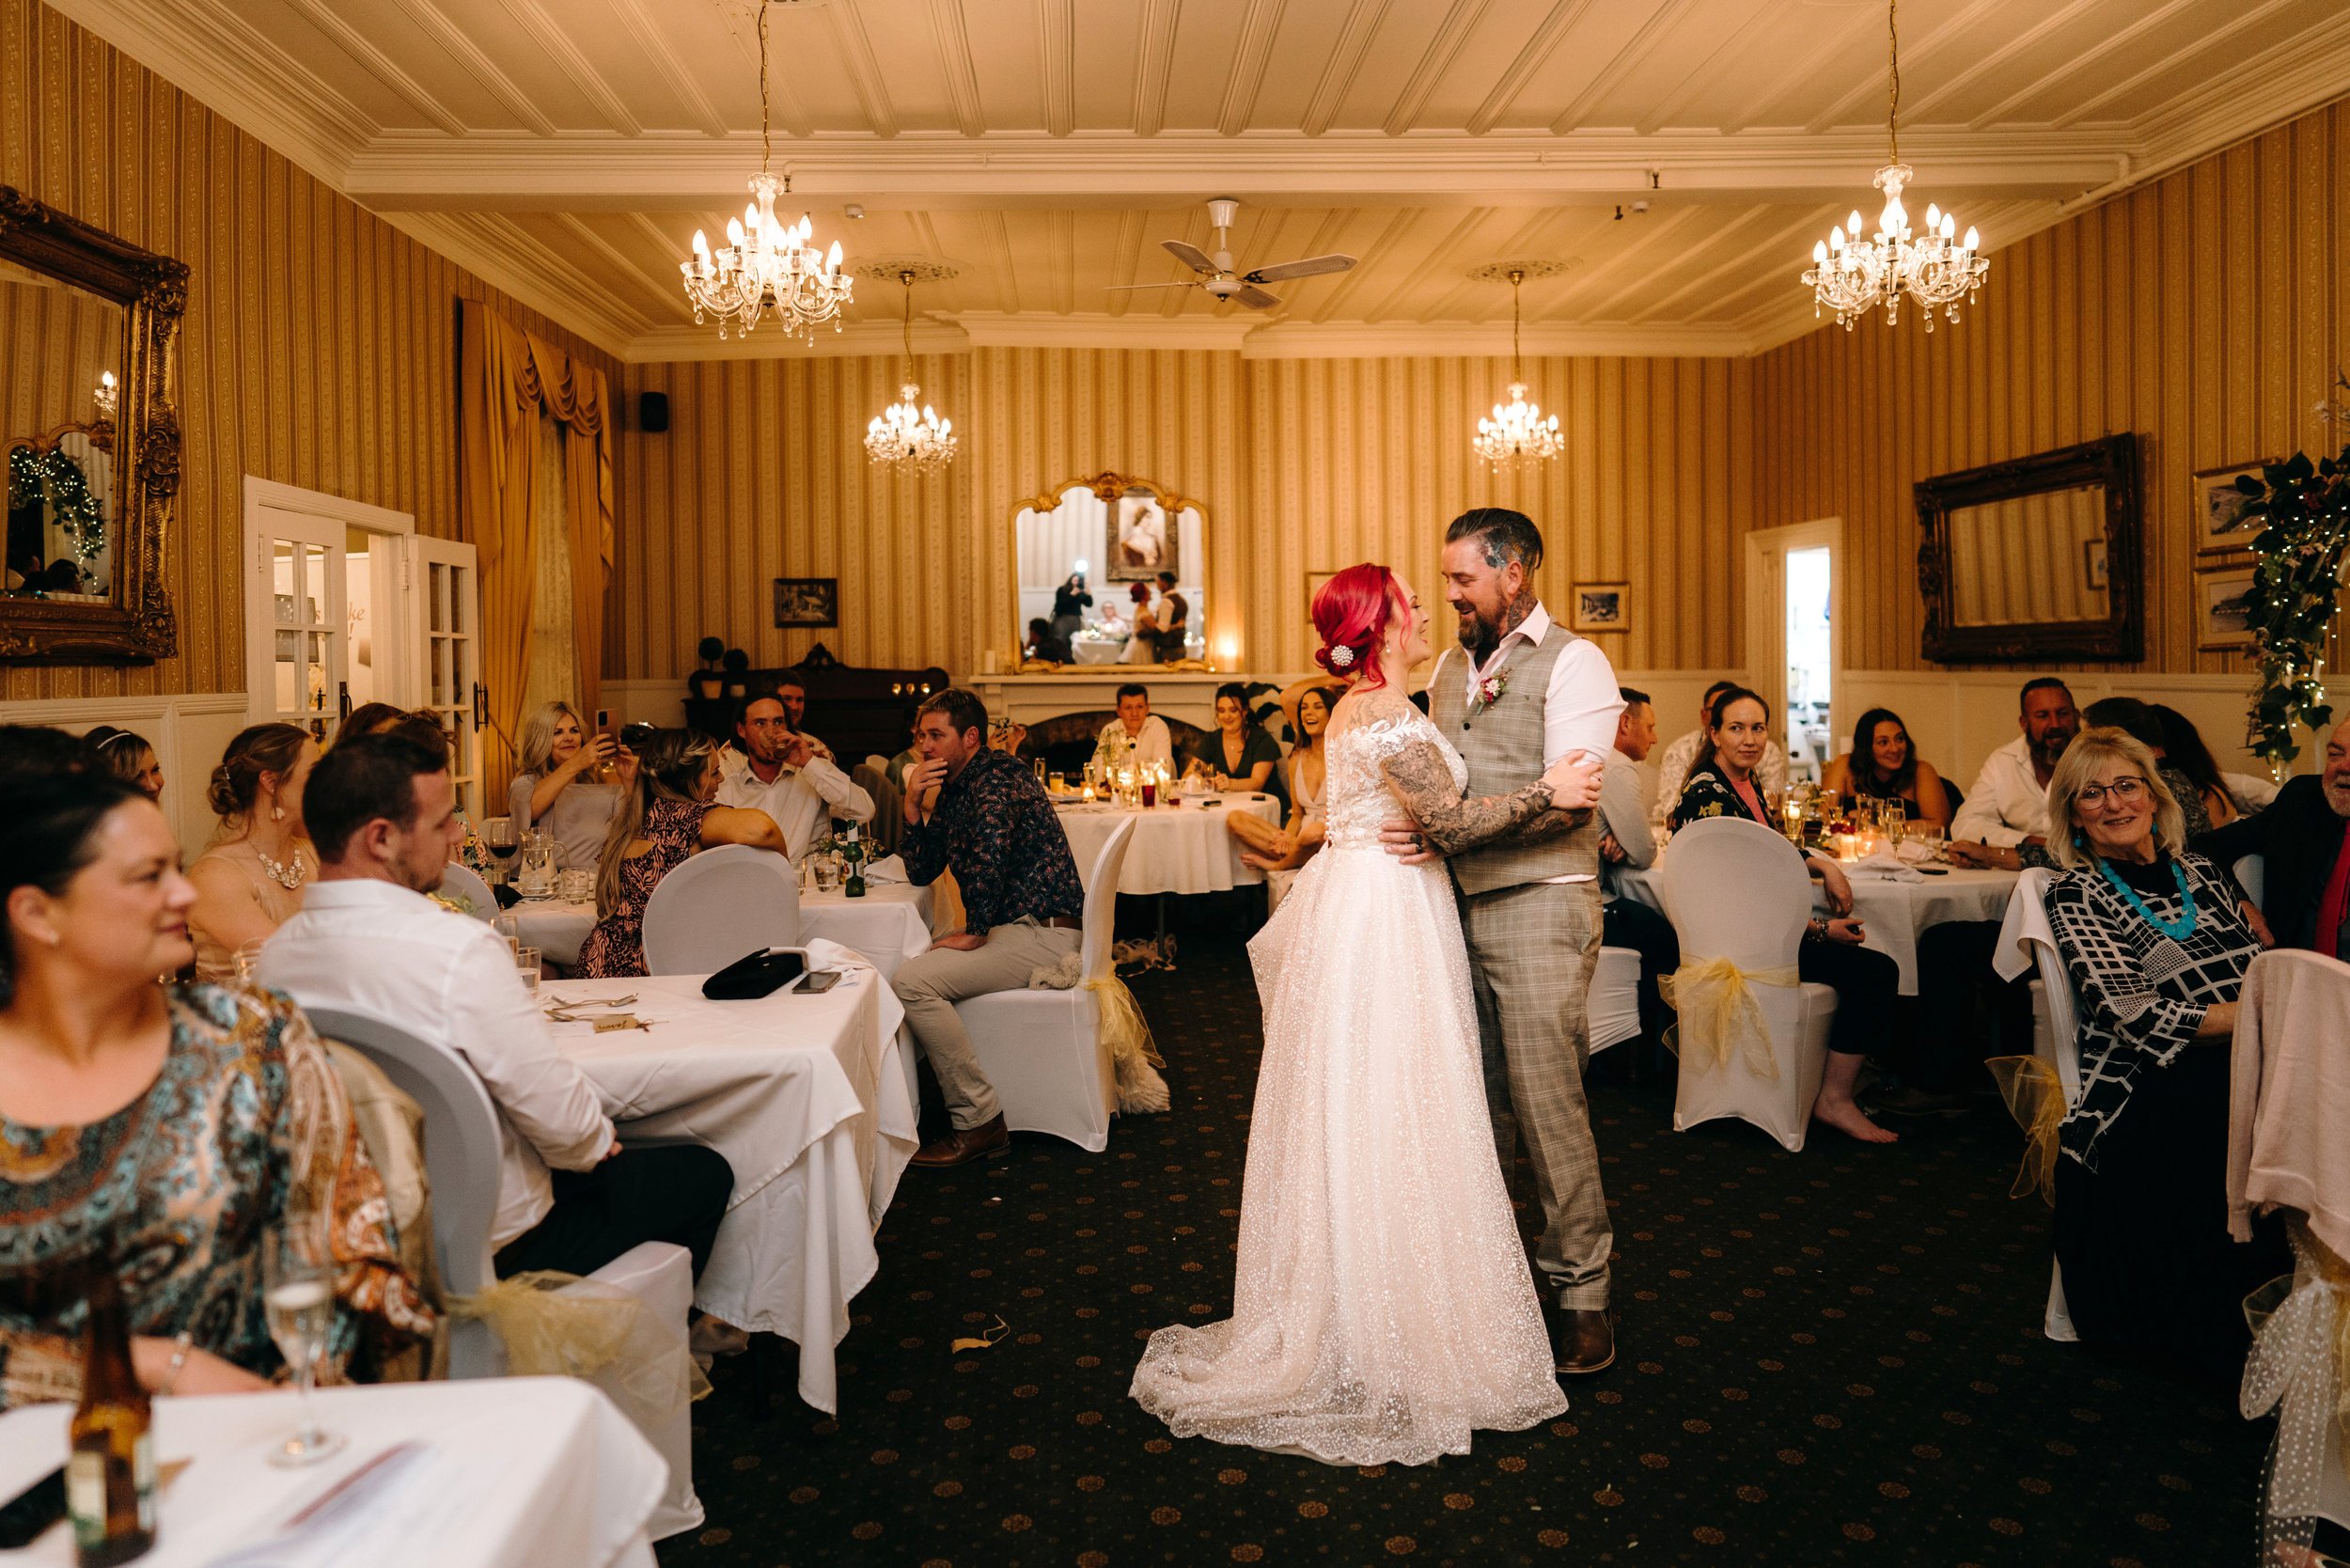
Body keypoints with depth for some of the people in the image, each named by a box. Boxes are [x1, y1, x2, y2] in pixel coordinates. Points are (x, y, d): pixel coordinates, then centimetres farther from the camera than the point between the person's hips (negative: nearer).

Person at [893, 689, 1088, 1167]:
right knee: (908, 963, 20)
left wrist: (975, 932, -21)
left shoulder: (997, 775, -13)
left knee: (913, 981, -22)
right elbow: (921, 873, 18)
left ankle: (979, 1122, -16)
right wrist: (913, 806, 4)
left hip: (1044, 935, -11)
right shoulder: (950, 790, 17)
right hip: (1013, 929, 11)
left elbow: (991, 847, -30)